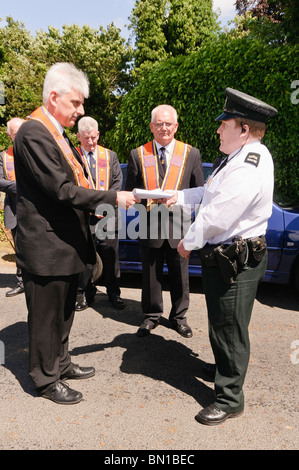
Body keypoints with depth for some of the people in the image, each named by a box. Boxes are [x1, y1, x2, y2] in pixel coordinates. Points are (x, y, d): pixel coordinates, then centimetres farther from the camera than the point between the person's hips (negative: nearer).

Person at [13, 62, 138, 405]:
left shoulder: (58, 132, 15)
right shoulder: (34, 133, -17)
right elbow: (60, 190, -24)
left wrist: (90, 206, 5)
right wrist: (112, 197, -20)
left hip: (66, 241, 10)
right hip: (46, 245, -10)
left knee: (64, 310, 21)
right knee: (46, 315, 6)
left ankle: (60, 363, 39)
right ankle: (46, 379, 25)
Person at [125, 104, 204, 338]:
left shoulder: (191, 154, 4)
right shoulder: (138, 154, 5)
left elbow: (199, 191, 6)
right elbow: (130, 191, 7)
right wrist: (145, 200, -14)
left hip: (179, 225, 0)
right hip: (150, 225, 1)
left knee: (179, 275, 11)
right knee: (151, 275, 11)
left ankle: (179, 316, 30)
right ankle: (152, 315, 31)